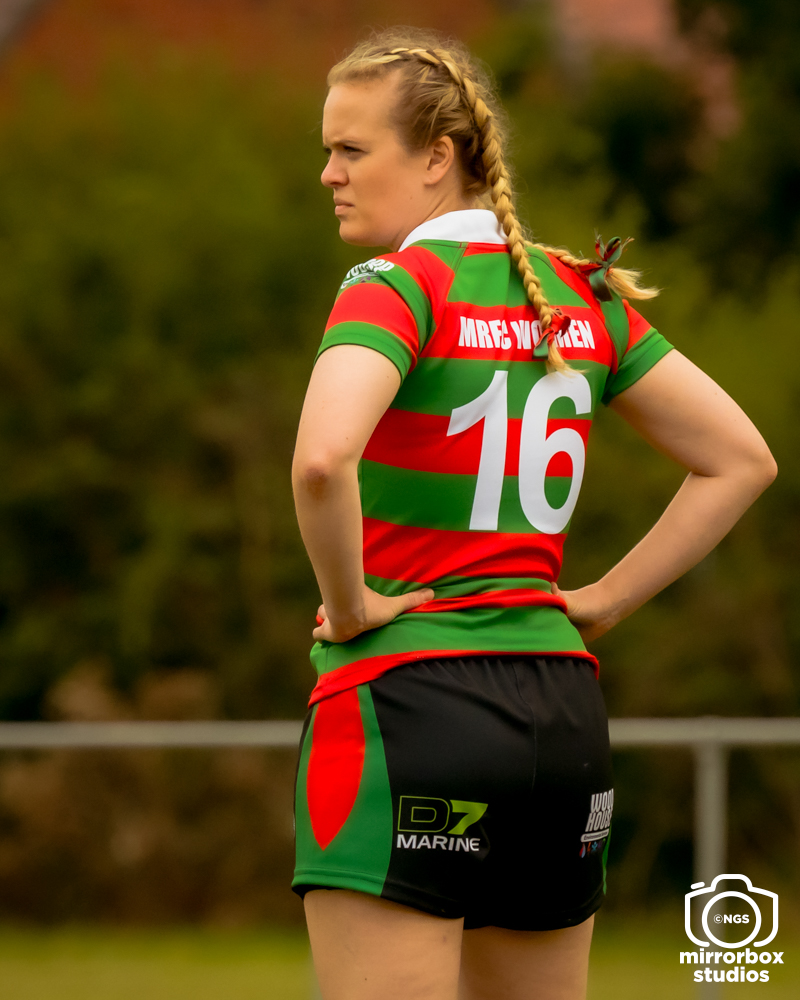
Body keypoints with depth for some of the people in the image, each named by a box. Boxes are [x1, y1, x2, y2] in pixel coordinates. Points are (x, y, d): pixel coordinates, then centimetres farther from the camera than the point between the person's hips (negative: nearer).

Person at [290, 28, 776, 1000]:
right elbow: (740, 459, 16)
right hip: (563, 712, 7)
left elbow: (321, 460, -29)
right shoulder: (579, 294, 11)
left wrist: (349, 601, -13)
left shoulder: (396, 286, -10)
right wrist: (601, 602, 12)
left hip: (403, 699, -7)